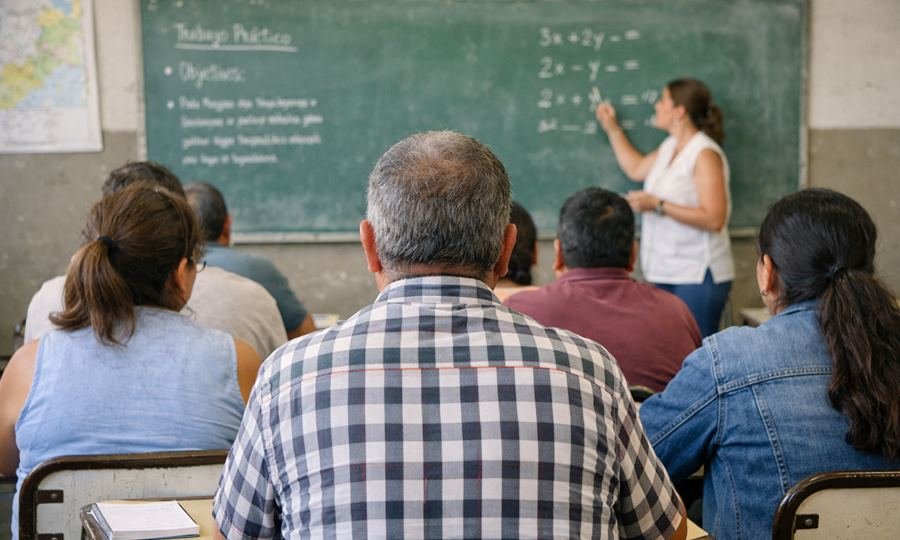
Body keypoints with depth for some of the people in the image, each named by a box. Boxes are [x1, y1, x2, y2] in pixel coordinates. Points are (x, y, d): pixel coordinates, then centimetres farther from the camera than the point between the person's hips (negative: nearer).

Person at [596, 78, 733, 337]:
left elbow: (714, 218, -21)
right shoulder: (670, 147, 13)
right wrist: (612, 128, 28)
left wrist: (658, 205, -20)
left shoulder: (705, 154, -13)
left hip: (697, 277, -8)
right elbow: (636, 169, 32)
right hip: (666, 273, 9)